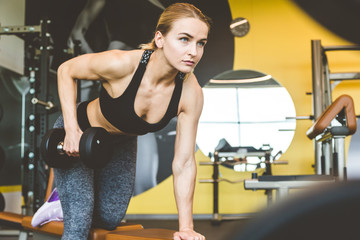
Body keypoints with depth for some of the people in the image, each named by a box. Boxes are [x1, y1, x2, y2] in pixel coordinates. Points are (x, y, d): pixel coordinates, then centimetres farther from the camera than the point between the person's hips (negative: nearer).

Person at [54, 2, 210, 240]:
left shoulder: (191, 93, -28)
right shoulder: (121, 64, -38)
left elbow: (184, 163, -21)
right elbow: (66, 70, -18)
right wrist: (71, 129, -26)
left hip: (122, 145, 5)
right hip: (78, 134, -4)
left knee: (110, 219, 18)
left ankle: (68, 201, 46)